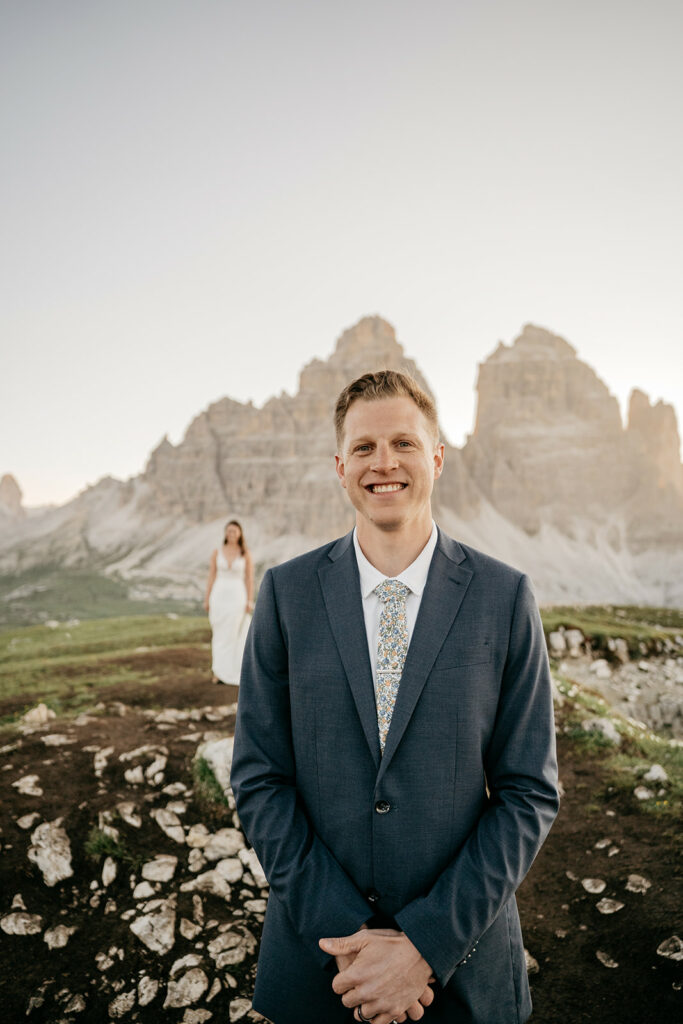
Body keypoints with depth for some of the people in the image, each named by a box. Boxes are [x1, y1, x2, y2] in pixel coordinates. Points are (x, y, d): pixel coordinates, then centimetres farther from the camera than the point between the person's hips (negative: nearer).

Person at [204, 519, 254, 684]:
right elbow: (211, 577, 4)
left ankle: (233, 671, 10)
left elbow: (250, 579, -2)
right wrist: (206, 600, 2)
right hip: (219, 596, 1)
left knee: (236, 635, 0)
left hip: (237, 597, -1)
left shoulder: (246, 553, -2)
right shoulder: (217, 552, 2)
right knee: (220, 635, 5)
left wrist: (250, 601, -7)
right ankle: (219, 672, 14)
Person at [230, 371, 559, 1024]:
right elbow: (258, 779, -5)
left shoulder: (505, 597, -9)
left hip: (463, 955, 0)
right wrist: (346, 932, -11)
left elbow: (530, 792, -7)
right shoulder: (286, 593, -7)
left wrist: (427, 944, -12)